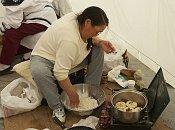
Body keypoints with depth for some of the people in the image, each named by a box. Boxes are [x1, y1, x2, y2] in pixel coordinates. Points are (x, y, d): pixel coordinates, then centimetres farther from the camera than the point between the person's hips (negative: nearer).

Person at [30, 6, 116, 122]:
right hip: (45, 58, -8)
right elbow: (60, 73, -37)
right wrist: (72, 94, -27)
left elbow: (89, 38, 6)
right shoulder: (69, 39, -38)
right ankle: (57, 106, -20)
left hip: (68, 55, 8)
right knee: (38, 71, -41)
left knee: (98, 50, -4)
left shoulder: (79, 19, -14)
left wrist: (99, 42, -14)